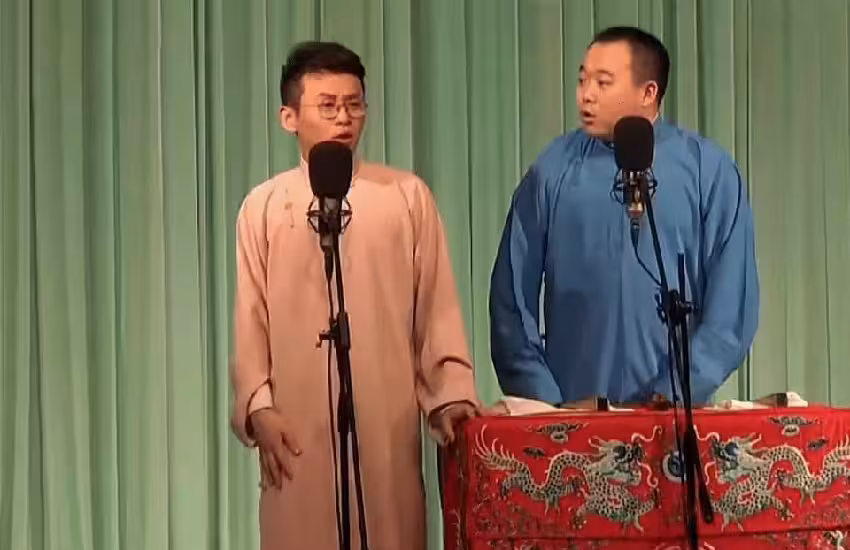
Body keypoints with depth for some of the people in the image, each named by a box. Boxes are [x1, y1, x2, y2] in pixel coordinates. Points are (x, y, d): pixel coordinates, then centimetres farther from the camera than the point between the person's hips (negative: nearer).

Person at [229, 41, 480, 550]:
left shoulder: (407, 195, 6)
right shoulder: (263, 206, 6)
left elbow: (437, 305, 5)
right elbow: (250, 318, 5)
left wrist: (451, 393, -1)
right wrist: (258, 405, -3)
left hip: (388, 417, 0)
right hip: (298, 419, 0)